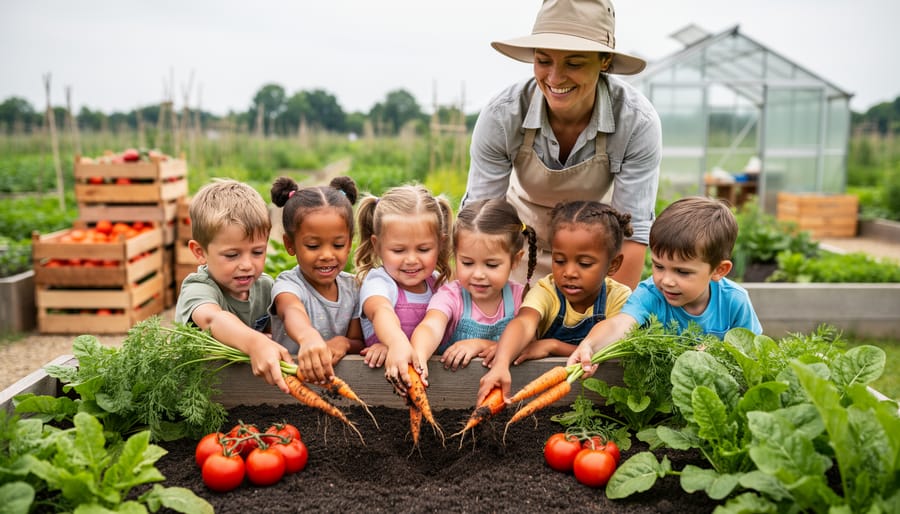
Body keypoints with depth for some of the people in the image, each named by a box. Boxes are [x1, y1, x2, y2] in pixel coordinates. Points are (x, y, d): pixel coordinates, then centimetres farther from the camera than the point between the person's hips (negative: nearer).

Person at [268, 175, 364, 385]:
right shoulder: (288, 285, -11)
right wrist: (308, 337, -55)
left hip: (340, 379, 3)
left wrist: (344, 343, -17)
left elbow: (359, 343, 7)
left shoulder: (352, 287, 3)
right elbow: (292, 311, -33)